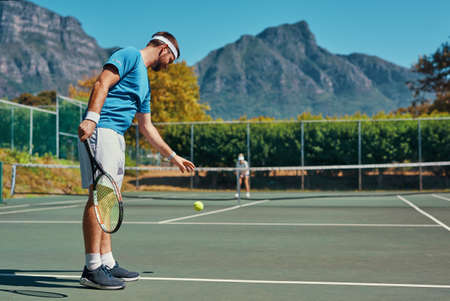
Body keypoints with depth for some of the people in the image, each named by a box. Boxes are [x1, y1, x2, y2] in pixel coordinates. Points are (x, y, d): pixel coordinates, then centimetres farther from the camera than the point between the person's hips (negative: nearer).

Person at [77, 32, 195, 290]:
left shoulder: (144, 83, 28)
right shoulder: (129, 55, 2)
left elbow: (147, 127, 31)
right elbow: (102, 84, -13)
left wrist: (173, 156, 34)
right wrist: (91, 117, -27)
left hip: (117, 138, 10)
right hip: (100, 130, -10)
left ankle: (107, 264, 12)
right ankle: (92, 269, -15)